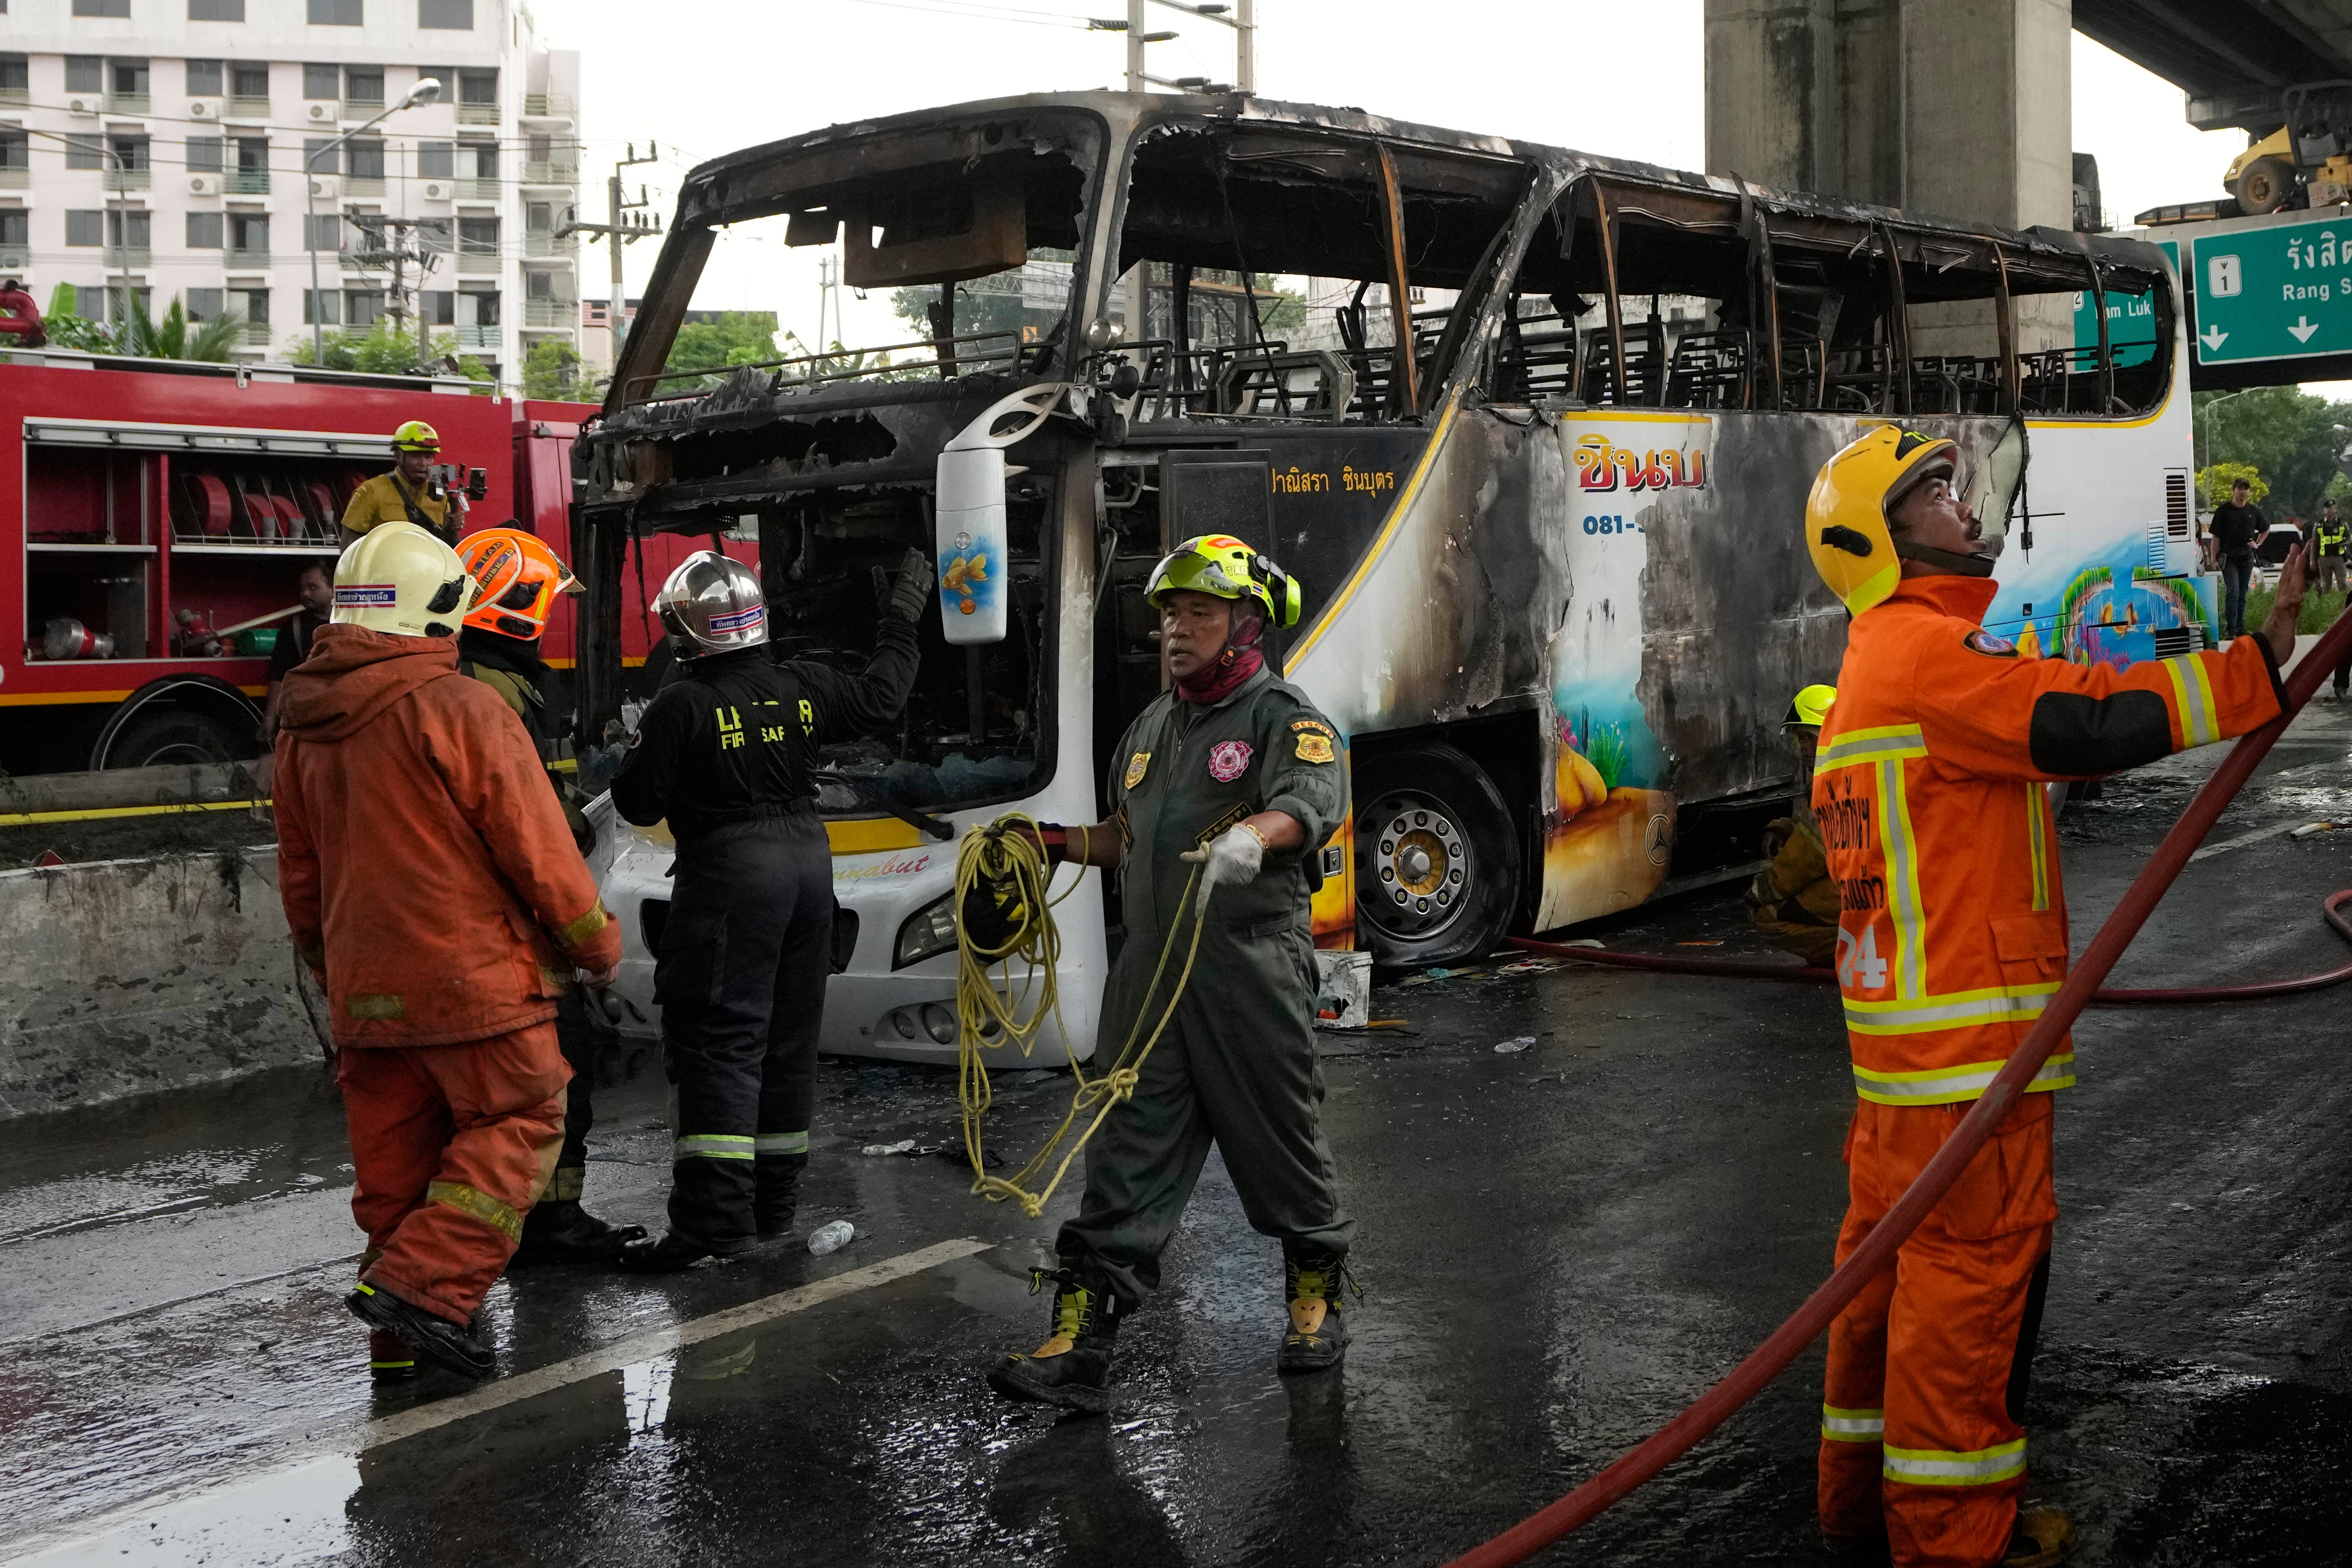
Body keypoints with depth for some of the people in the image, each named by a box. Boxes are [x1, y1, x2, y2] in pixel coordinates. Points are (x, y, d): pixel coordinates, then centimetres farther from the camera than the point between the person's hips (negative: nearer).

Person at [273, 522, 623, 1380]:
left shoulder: (301, 725, 9)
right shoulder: (461, 709, -14)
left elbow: (299, 875, 18)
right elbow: (538, 850, -12)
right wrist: (597, 944, 1)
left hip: (365, 987, 7)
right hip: (473, 976, -7)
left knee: (394, 1158, 13)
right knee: (516, 1125, 4)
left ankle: (400, 1342, 20)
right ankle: (422, 1284, -8)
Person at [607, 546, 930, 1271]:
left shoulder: (682, 704, -12)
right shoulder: (800, 688, 4)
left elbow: (639, 803, -9)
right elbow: (878, 697, 17)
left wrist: (643, 750, 12)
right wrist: (903, 618, 28)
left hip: (729, 875, -6)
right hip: (807, 859, 7)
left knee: (717, 1045, -6)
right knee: (788, 1041, 13)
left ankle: (714, 1218, -11)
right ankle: (774, 1205, 22)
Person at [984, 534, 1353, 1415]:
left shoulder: (1286, 720, -4)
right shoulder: (1151, 728, 19)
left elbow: (1312, 801, -25)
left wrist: (1250, 836, -45)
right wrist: (1058, 842, 16)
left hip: (1254, 969, -6)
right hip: (1152, 972, 6)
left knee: (1280, 1144, 9)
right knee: (1127, 1157, 2)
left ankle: (1316, 1296, 33)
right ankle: (1078, 1350, 1)